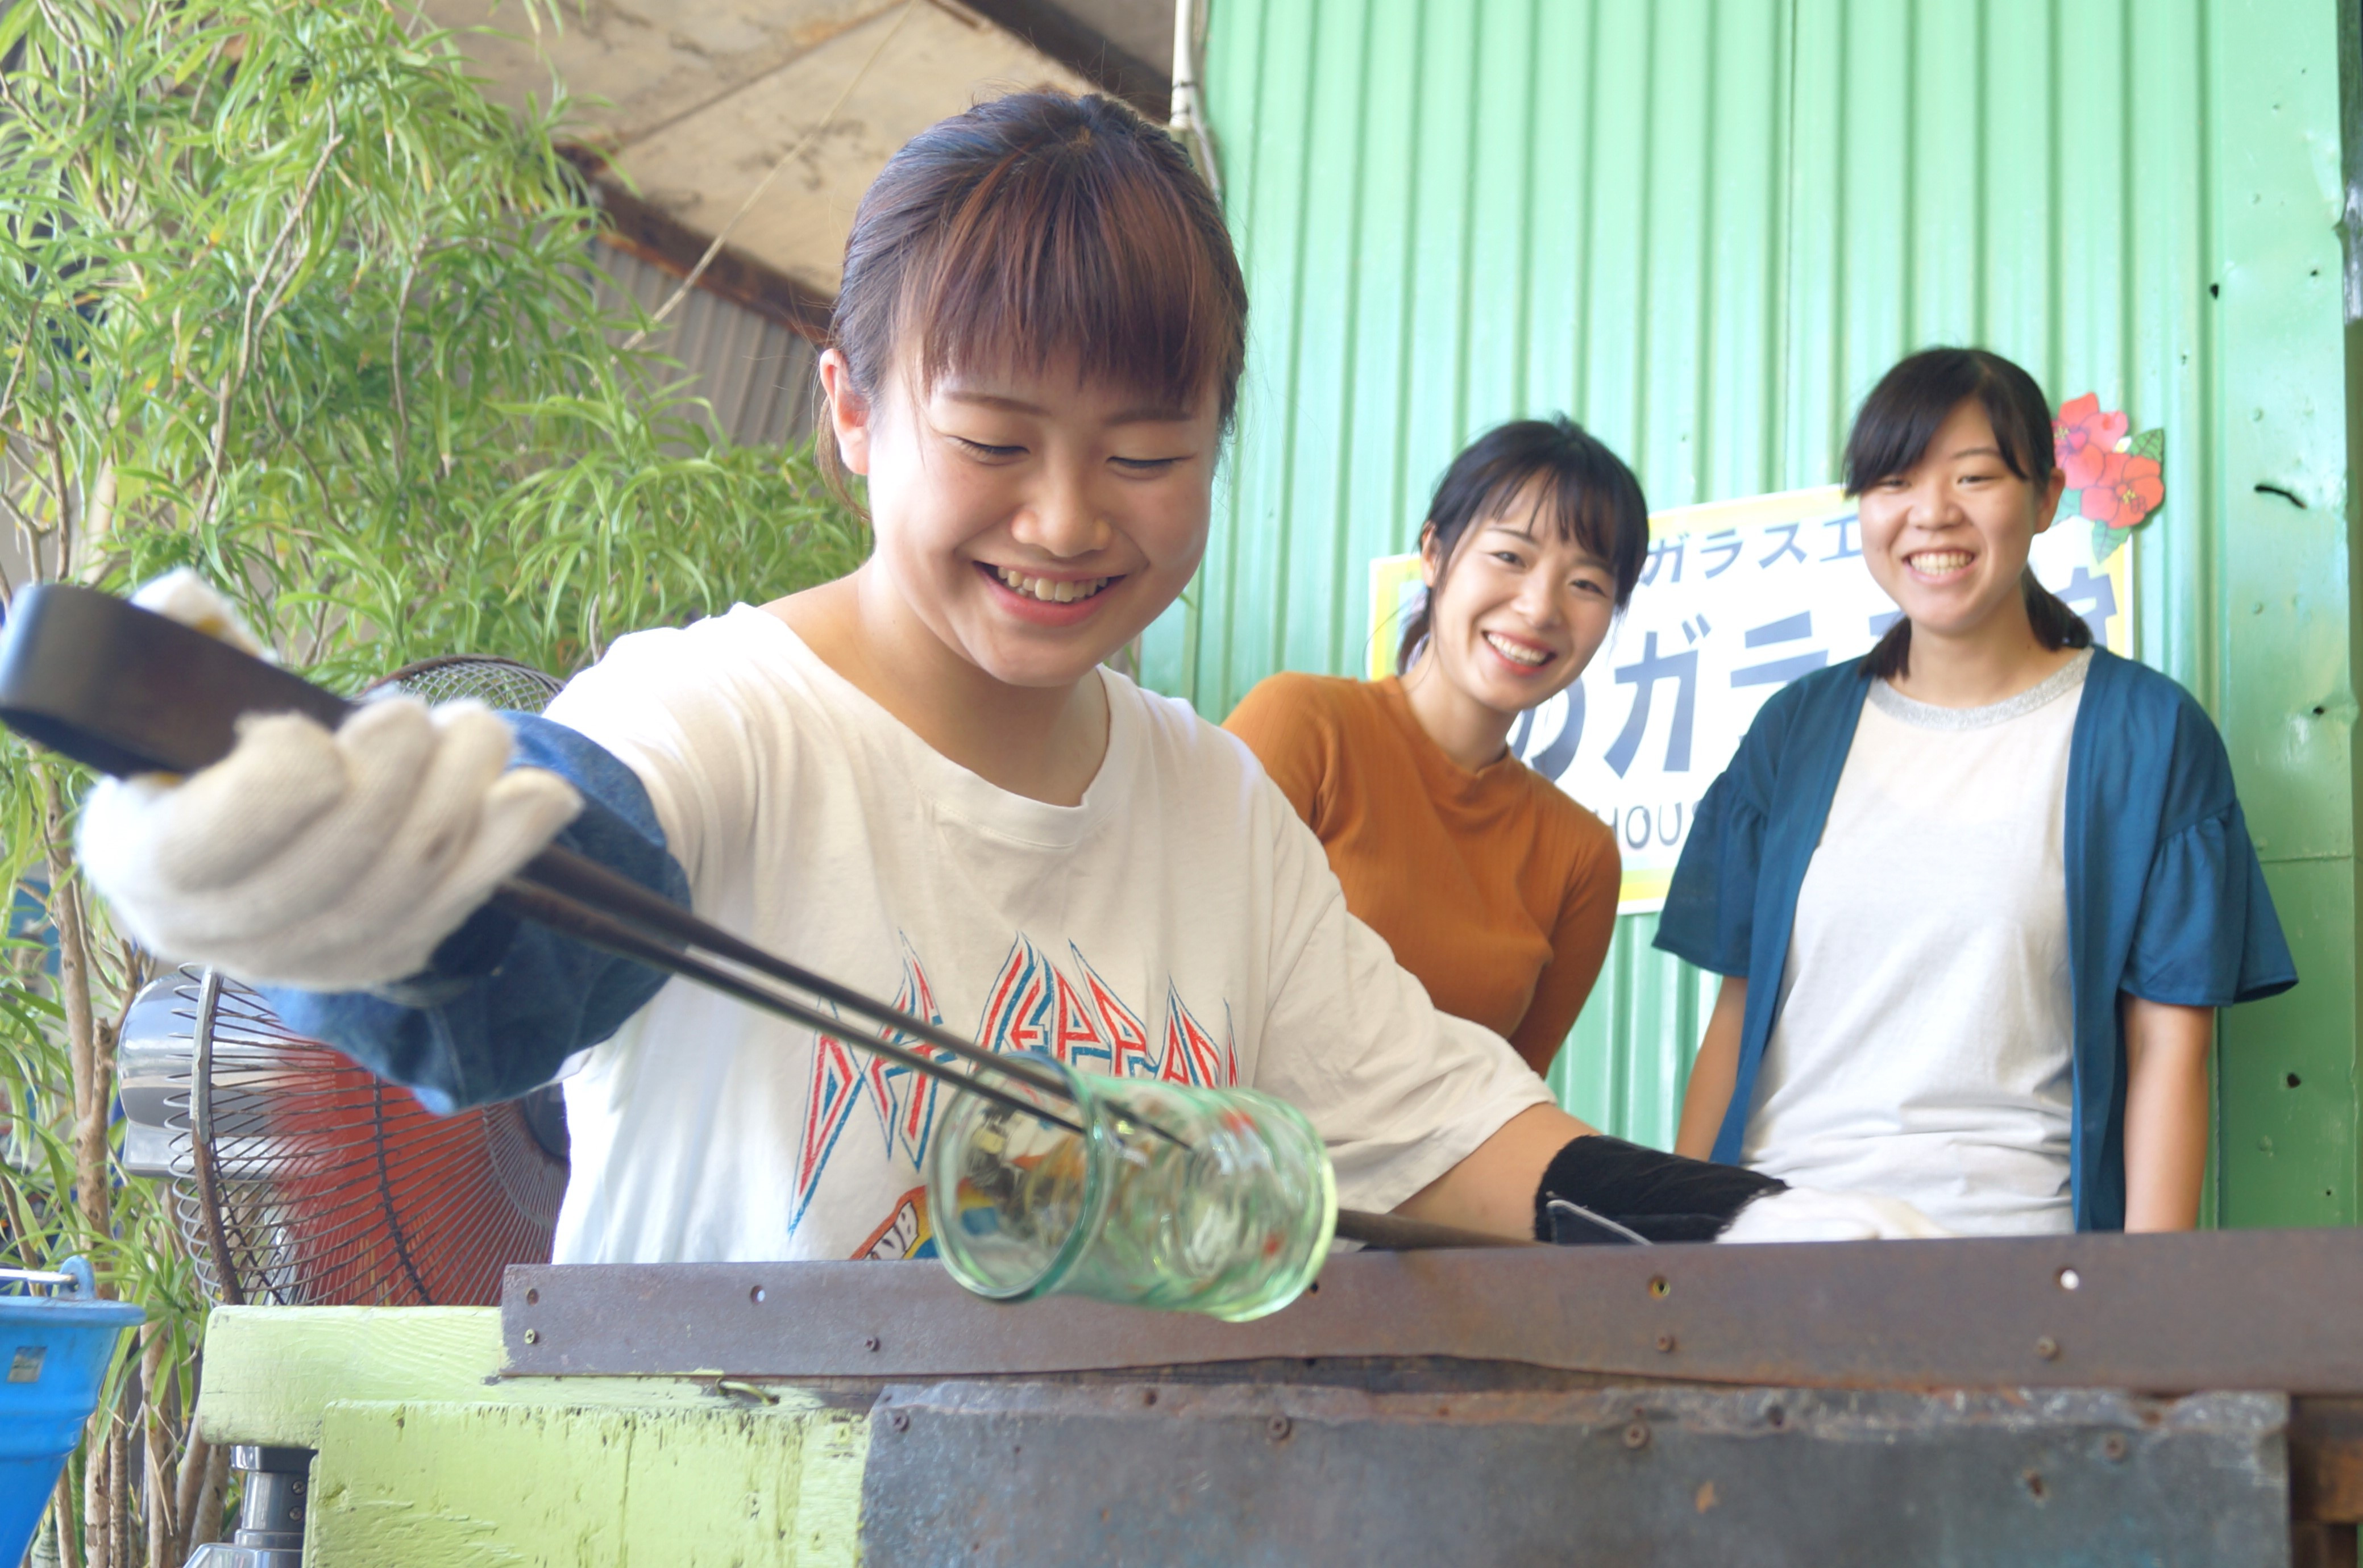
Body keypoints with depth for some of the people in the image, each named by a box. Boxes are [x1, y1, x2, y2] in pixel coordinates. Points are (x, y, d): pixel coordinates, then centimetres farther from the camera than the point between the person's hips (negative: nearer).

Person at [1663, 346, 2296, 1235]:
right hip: (1768, 1218, 2)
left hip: (2008, 1221, -2)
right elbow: (1738, 1012, 10)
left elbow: (2169, 1049, -2)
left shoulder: (2148, 734, 1)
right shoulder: (1797, 729, 10)